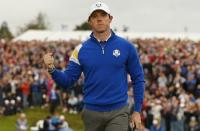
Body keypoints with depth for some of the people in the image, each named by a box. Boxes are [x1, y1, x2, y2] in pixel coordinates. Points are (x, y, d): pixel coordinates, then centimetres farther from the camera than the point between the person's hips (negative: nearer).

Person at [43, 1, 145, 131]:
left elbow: (138, 79, 5)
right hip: (92, 112, 2)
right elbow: (67, 81, 1)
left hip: (118, 113, -2)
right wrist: (52, 69, -18)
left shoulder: (126, 47, -1)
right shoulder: (81, 50, 2)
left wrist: (137, 111, 1)